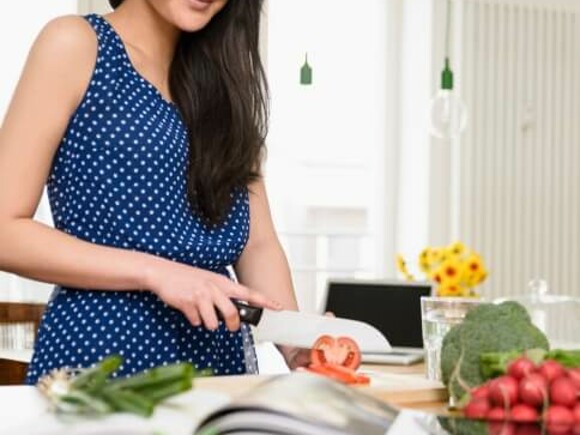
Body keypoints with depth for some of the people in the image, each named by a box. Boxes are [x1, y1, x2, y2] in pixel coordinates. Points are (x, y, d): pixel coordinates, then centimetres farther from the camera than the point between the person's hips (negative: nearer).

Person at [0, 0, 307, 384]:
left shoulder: (225, 72, 11)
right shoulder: (75, 45, -5)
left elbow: (257, 244, 7)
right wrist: (154, 272, -19)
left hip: (219, 361, 5)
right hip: (101, 353, -5)